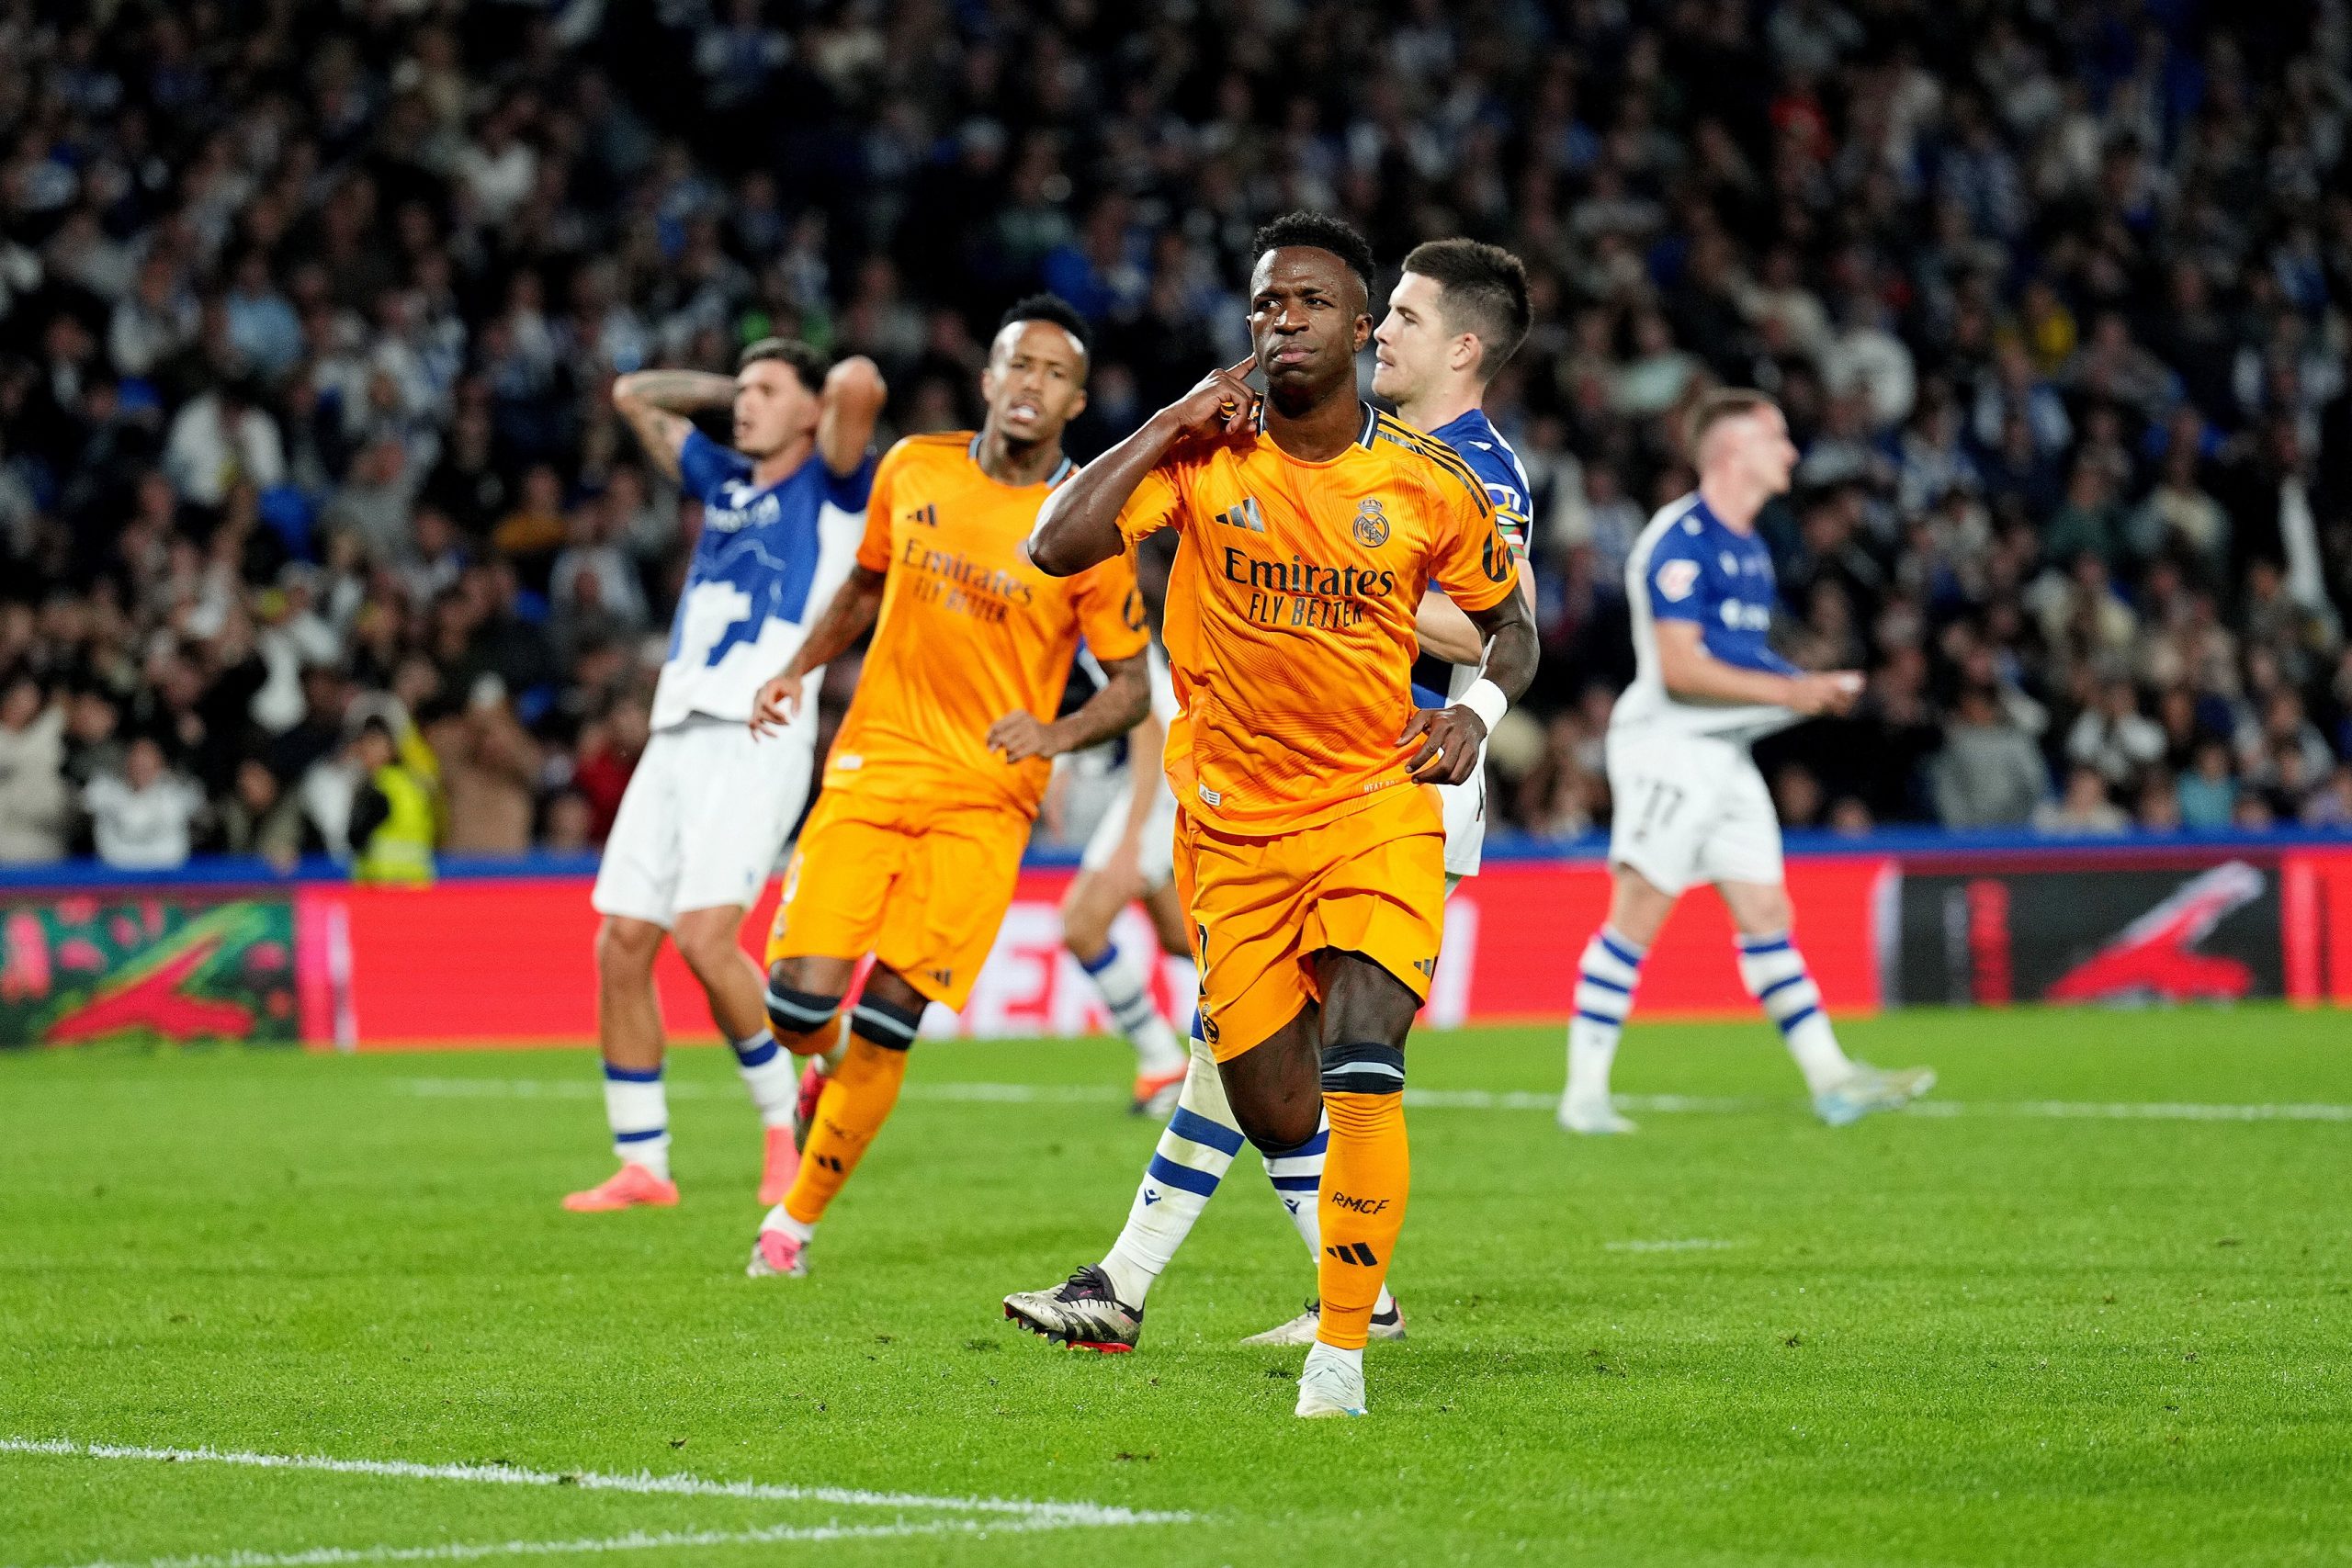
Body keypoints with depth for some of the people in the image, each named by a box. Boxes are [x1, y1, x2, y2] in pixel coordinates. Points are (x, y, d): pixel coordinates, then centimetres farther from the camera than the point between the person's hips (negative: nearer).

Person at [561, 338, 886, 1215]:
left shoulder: (828, 487, 5)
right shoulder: (723, 481, 23)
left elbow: (860, 383, -14)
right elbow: (634, 395, 35)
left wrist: (831, 391, 7)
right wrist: (726, 389, 29)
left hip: (761, 734, -7)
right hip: (678, 733, 7)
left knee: (705, 937, -20)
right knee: (620, 945, 0)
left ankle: (792, 1123, -2)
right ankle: (641, 1165, 8)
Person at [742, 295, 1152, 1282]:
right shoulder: (912, 471, 5)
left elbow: (1131, 685, 0)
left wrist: (1056, 735, -19)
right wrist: (797, 671, 9)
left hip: (986, 799, -2)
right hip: (872, 766, 2)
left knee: (887, 1020, -8)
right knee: (799, 1000, -11)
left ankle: (796, 1222, 9)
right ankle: (825, 1068, 26)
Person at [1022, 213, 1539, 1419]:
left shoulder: (1428, 486, -2)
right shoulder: (1202, 456, -3)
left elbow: (1509, 618, 14)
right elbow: (1056, 548, -15)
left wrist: (1478, 708, -5)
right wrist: (1169, 430, -16)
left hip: (1377, 810, -1)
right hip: (1234, 823, 1)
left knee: (1360, 1075, -20)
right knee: (1277, 1119, 2)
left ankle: (1343, 1346, -13)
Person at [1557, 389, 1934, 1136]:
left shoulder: (1749, 549, 17)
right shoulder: (1679, 541, -14)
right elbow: (1680, 668, -20)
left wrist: (1813, 687, 10)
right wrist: (1787, 691, -19)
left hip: (1726, 753, 9)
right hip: (1667, 745, -9)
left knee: (1767, 918, 8)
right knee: (1636, 919, -9)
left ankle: (1833, 1081, 7)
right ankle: (1584, 1093, -6)